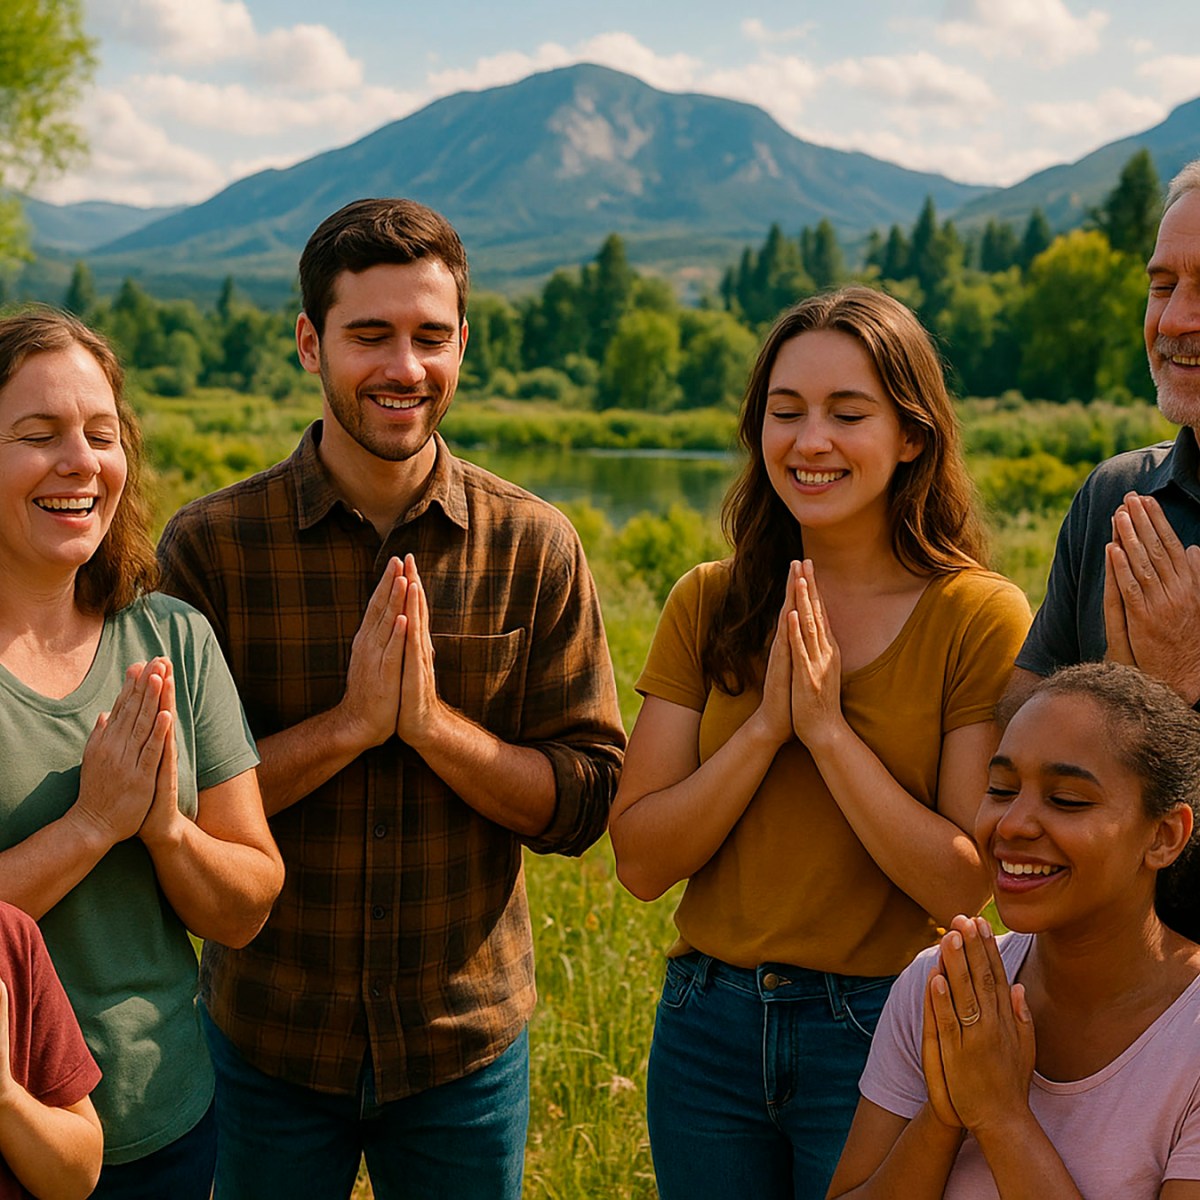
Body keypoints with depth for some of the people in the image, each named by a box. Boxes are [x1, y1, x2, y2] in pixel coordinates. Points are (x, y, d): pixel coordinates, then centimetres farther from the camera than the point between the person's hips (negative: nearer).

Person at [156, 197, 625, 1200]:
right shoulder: (210, 545, -7)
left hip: (469, 1036, 1)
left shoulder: (534, 548, -5)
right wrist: (350, 722, -22)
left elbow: (586, 799, -7)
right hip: (269, 1039, -1)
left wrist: (431, 721, -21)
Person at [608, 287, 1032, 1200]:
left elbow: (964, 887, -14)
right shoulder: (709, 605, 0)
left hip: (883, 1031, -3)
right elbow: (640, 863, -5)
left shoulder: (979, 618, -9)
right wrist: (766, 724, -16)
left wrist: (828, 729, -20)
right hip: (708, 1027, 3)